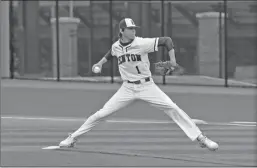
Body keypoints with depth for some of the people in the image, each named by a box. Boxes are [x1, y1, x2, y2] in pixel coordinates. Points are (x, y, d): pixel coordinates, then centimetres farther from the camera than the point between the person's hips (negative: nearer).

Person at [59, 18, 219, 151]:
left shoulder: (142, 43, -16)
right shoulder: (116, 46, -2)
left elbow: (167, 40, -15)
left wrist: (172, 60, -24)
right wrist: (100, 63, 13)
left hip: (146, 86, -3)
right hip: (127, 88, 3)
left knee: (172, 108, -16)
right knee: (101, 114, -3)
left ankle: (200, 137, -10)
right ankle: (73, 138, 13)